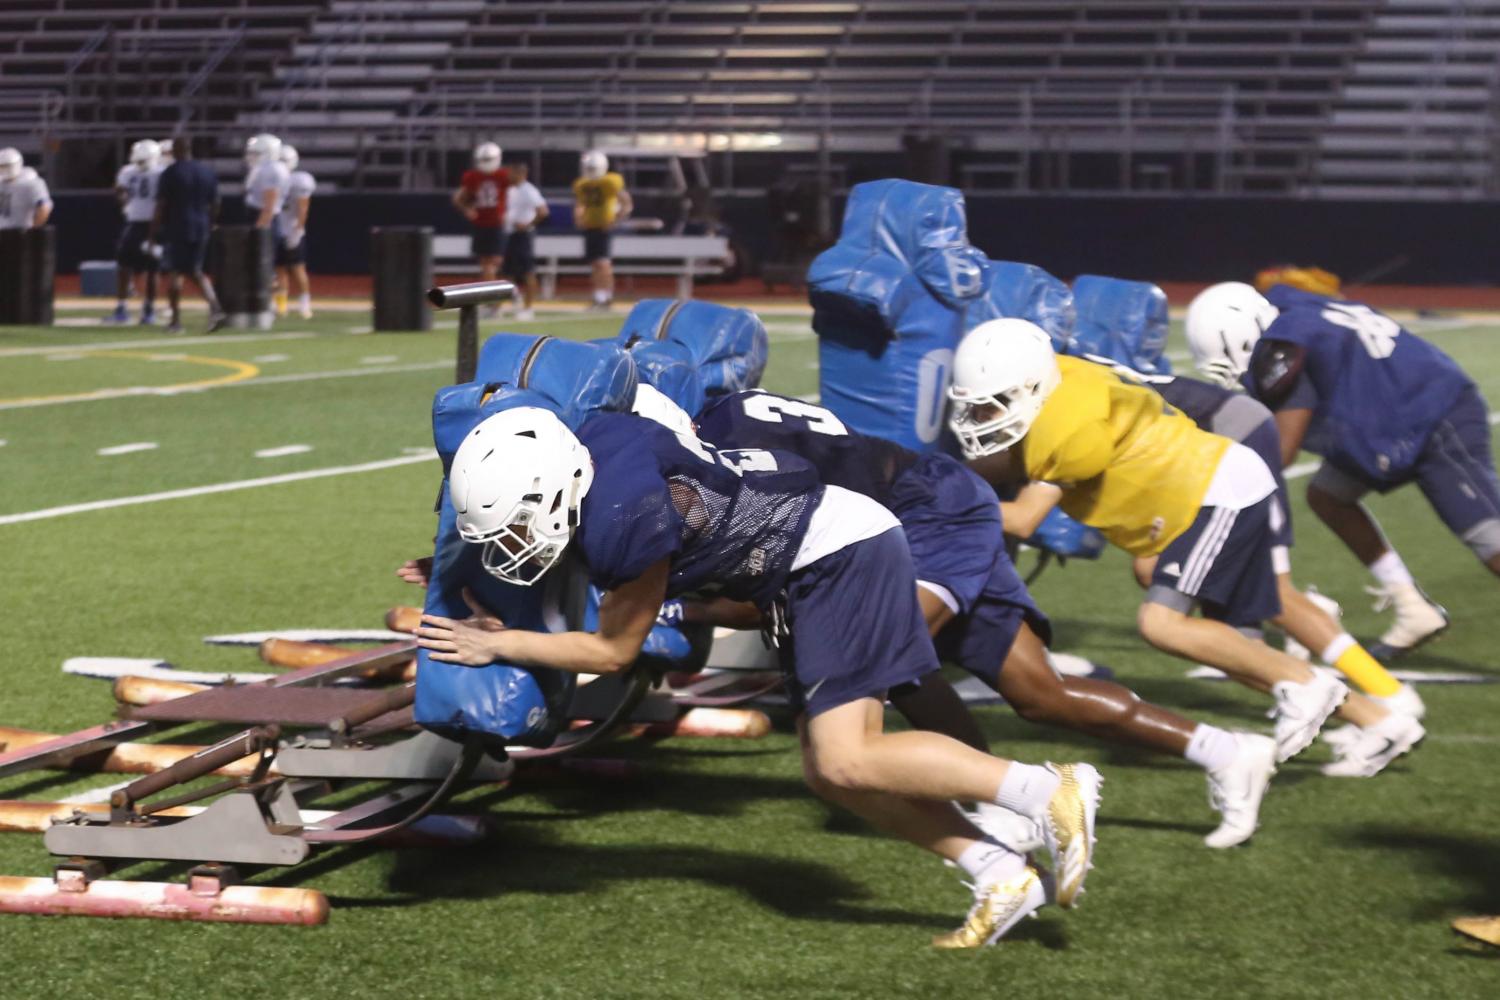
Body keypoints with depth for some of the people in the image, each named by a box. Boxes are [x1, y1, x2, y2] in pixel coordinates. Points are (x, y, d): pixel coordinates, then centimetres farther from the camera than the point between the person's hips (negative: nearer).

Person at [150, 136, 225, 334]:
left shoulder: (170, 174, -9)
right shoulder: (207, 173, 8)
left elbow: (161, 207, -8)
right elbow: (214, 205, 13)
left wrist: (154, 232, -1)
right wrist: (209, 226, 24)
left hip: (176, 229, -5)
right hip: (200, 229, 5)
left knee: (174, 272, 4)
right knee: (196, 272, 13)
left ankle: (176, 320, 5)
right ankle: (215, 308, -6)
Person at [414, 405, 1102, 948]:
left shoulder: (623, 518, -27)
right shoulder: (586, 455, -1)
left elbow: (613, 651, -11)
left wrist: (497, 645, -5)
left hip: (843, 552, -10)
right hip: (812, 568, 10)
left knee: (846, 763, -16)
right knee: (831, 773, 6)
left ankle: (1050, 792, -9)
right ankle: (1003, 878, 6)